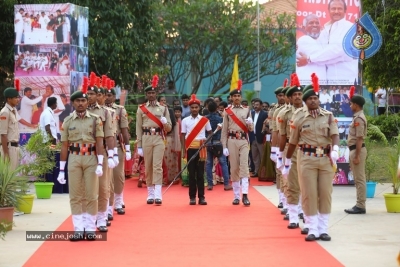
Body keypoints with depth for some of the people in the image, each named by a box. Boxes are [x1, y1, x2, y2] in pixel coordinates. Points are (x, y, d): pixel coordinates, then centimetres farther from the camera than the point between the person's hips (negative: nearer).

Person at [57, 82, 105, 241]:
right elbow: (64, 146, 6)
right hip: (74, 160, 1)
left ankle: (90, 228, 9)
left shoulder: (95, 120, 2)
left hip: (91, 159, -1)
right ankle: (78, 229, 7)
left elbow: (99, 143, -1)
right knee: (75, 195, 2)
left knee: (91, 195, 2)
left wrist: (100, 164, -11)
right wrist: (61, 169, 3)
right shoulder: (67, 121, 5)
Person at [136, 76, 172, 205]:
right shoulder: (141, 109, 6)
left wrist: (165, 123, -14)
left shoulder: (163, 108, 8)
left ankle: (158, 195, -14)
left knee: (157, 166, -9)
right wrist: (139, 146, 0)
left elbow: (169, 128, 10)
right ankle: (150, 194, 13)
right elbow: (138, 128, 5)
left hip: (159, 139, -1)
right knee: (148, 167, 5)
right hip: (146, 139, 1)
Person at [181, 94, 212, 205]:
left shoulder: (205, 120, 4)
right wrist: (184, 150, -3)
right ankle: (192, 197, 5)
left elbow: (210, 133, 14)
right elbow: (182, 136, 4)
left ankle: (201, 197, 3)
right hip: (190, 148, 0)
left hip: (201, 148, 0)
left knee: (200, 173, 1)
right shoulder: (185, 120, 4)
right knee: (191, 173, 2)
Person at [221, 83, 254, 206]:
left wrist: (250, 123, -14)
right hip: (232, 141, 0)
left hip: (243, 141, 0)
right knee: (234, 168, 3)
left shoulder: (247, 110, 9)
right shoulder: (227, 111, 6)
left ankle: (245, 195, -18)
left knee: (244, 167, -11)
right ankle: (236, 196, 9)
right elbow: (224, 130, 4)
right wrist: (224, 147, -2)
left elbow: (251, 129, 10)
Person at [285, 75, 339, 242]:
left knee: (325, 194, 4)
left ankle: (323, 229, 11)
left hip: (326, 159, 2)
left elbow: (334, 134, -11)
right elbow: (293, 142, 6)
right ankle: (312, 229, 4)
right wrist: (287, 163, 9)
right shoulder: (299, 118, 1)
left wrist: (335, 149, -31)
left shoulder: (329, 116, 3)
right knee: (309, 194, -2)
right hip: (307, 159, -2)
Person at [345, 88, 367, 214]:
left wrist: (357, 156, -22)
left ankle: (360, 206, -5)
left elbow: (360, 138, -21)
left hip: (357, 150, -11)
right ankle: (360, 205, 17)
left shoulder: (359, 119, -17)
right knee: (358, 179, 12)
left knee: (359, 179, -7)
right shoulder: (358, 117, 15)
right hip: (355, 149, 11)